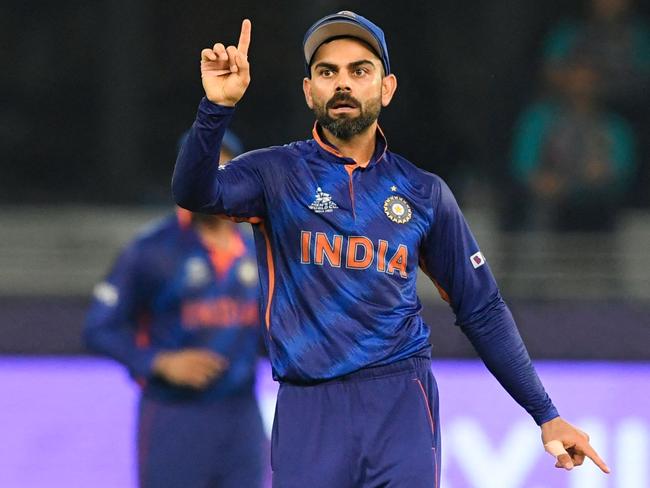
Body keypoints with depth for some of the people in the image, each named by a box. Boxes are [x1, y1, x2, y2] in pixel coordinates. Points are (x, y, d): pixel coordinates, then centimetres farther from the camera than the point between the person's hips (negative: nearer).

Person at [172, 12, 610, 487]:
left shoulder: (424, 193, 9)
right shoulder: (277, 174, 3)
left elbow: (482, 309, 13)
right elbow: (195, 193, -17)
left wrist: (546, 414, 8)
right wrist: (218, 106, -35)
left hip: (401, 404, 1)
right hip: (307, 410, -1)